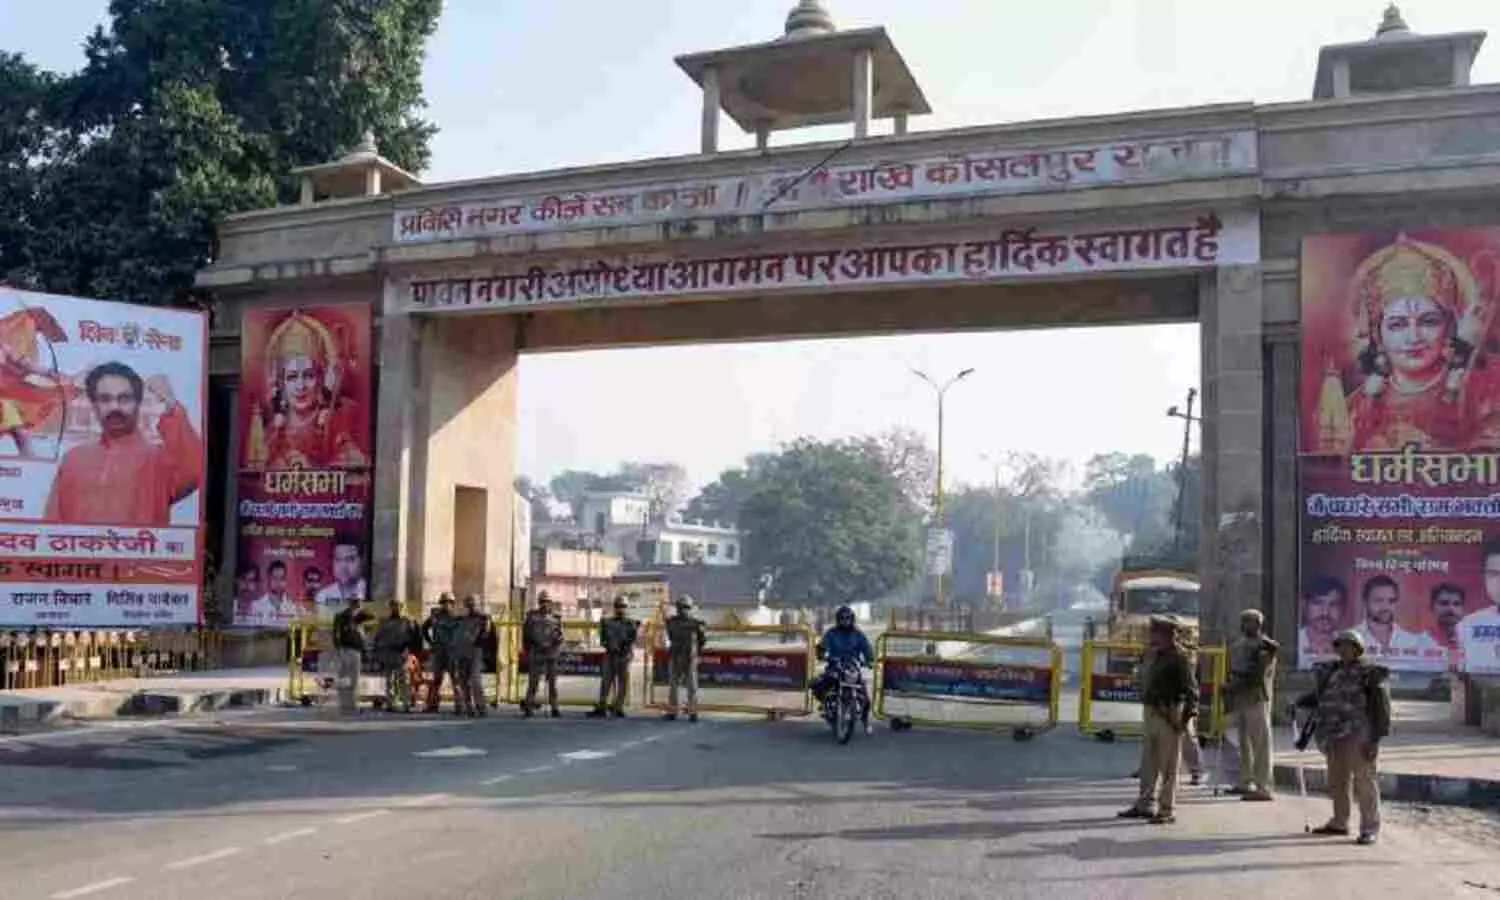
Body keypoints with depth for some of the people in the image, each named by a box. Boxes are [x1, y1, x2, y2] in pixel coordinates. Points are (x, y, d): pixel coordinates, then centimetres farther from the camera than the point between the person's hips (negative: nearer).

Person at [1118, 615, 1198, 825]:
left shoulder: (1179, 658, -13)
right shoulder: (1156, 654, 12)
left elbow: (1191, 689, -16)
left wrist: (1187, 716, -23)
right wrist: (1147, 710, 16)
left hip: (1169, 716, -9)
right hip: (1151, 713, 9)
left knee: (1168, 766, -2)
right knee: (1149, 763, 16)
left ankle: (1167, 811, 5)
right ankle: (1146, 805, 27)